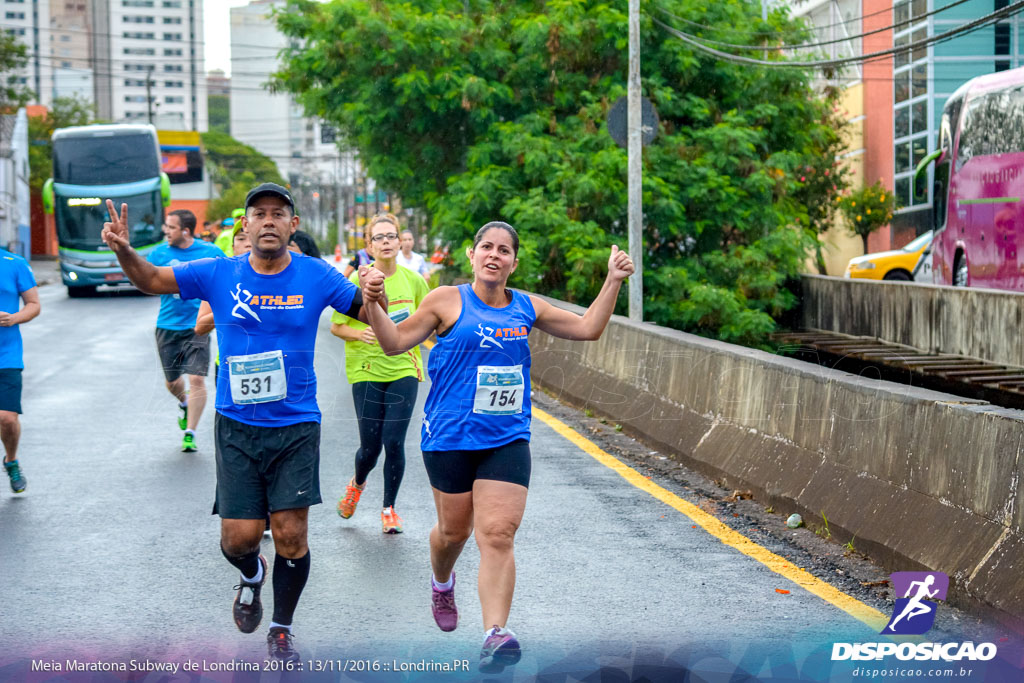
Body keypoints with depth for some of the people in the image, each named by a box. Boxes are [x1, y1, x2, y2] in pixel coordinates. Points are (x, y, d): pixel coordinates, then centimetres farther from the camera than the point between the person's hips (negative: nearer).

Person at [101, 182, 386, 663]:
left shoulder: (316, 277, -3)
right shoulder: (219, 274, -2)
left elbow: (368, 315, 6)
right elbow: (151, 280, 3)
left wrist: (375, 296, -18)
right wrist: (123, 250, -18)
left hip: (296, 426, 0)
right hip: (236, 427, 1)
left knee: (291, 535, -3)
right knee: (239, 536, -3)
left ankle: (281, 629, 19)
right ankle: (251, 575, 35)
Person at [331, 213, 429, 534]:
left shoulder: (413, 280, 2)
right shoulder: (356, 282, -6)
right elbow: (336, 326, -1)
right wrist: (358, 333, -20)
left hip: (404, 369, 1)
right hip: (366, 371, -1)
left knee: (394, 442, -6)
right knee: (370, 447, 0)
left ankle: (389, 508, 14)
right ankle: (357, 484, 36)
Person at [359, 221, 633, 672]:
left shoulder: (527, 308, 9)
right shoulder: (448, 301, -2)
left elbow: (587, 328, 18)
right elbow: (395, 342, 0)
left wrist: (613, 281, 10)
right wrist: (372, 302, -15)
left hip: (507, 440, 2)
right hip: (450, 437, -2)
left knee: (498, 536, -12)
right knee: (455, 529, 13)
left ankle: (495, 634, -20)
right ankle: (442, 585, 48)